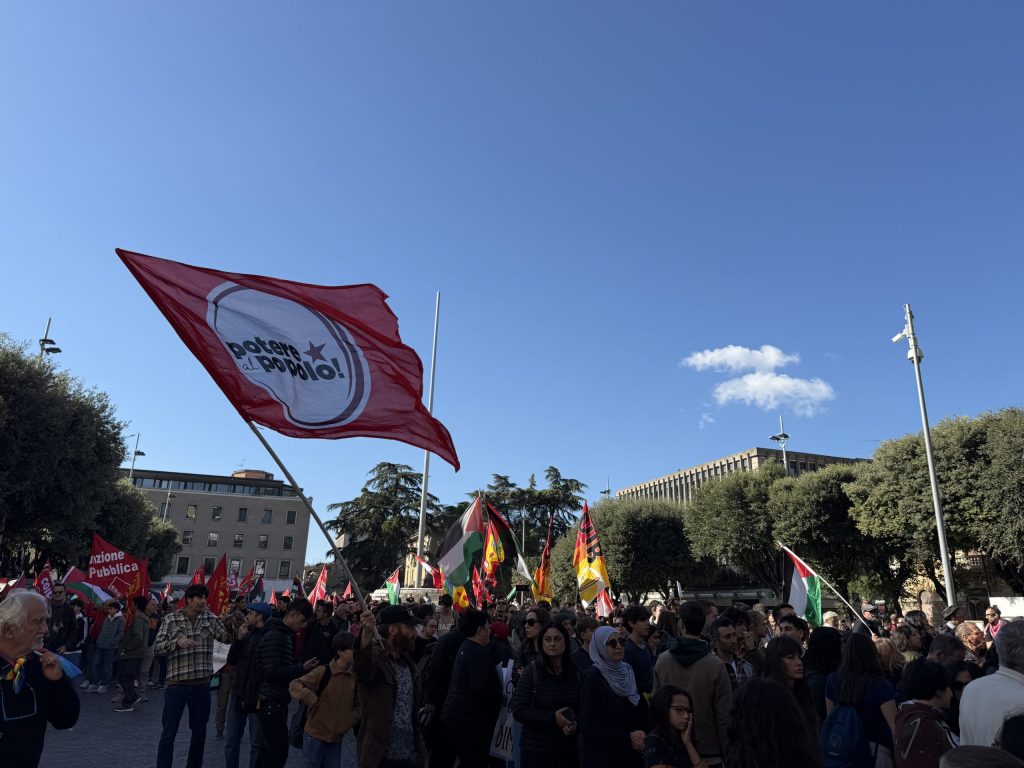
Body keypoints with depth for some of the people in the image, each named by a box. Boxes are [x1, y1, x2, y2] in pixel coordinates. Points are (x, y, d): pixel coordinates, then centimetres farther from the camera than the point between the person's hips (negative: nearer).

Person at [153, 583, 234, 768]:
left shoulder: (210, 618, 2)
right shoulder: (171, 619, -5)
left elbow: (227, 639, 2)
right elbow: (156, 647, -8)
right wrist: (177, 642, -24)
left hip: (202, 684, 3)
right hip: (177, 683, -3)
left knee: (199, 732, 14)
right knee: (169, 733, 4)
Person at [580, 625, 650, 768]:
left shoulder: (627, 673, 5)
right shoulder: (593, 680, -14)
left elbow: (641, 711, 13)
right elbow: (589, 726, -18)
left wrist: (643, 737, -6)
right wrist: (627, 738, -22)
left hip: (631, 755, 6)